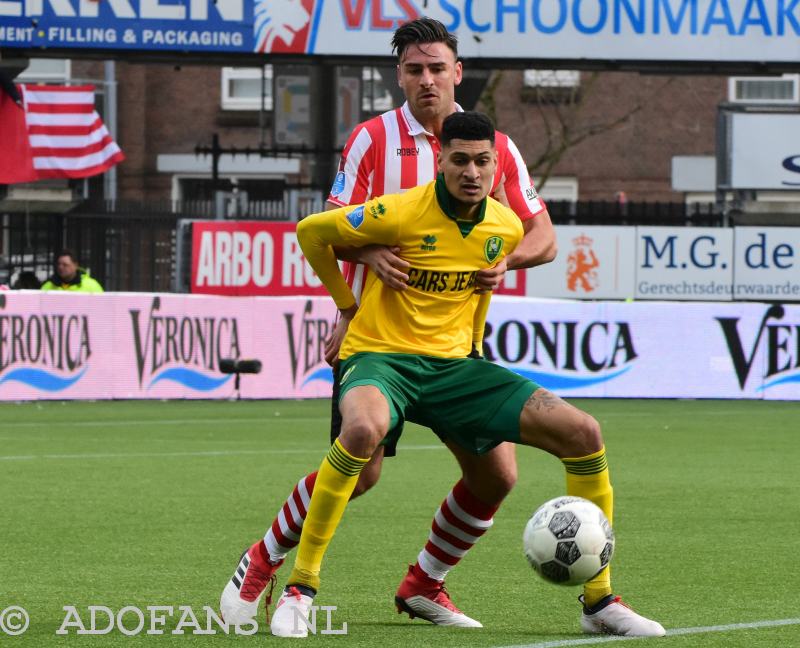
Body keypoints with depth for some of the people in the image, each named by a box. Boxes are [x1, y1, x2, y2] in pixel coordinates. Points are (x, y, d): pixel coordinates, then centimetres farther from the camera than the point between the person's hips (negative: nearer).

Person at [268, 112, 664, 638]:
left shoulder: (505, 228, 1)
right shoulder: (403, 214, -15)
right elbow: (311, 231, -2)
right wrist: (348, 303, 6)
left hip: (453, 363, 5)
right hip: (380, 357, -5)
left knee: (583, 433, -9)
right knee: (365, 428, -43)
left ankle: (600, 603, 3)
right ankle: (301, 585, -26)